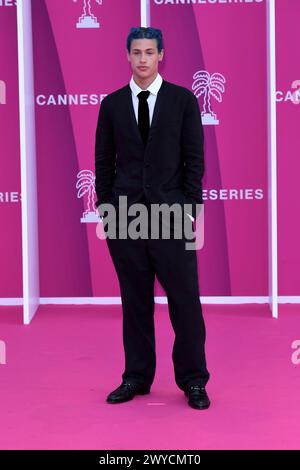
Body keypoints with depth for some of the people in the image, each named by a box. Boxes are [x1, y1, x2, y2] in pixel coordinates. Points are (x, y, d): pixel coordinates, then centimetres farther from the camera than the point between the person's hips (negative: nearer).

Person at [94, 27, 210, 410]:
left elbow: (194, 157, 1)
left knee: (185, 299, -1)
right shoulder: (112, 104, 8)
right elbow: (104, 160, 9)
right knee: (134, 300, 8)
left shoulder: (183, 100, 3)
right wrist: (104, 203, 2)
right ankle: (137, 377, 19)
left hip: (170, 211, -2)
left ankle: (193, 380, 11)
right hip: (124, 213, 2)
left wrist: (190, 204, -5)